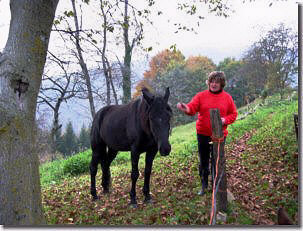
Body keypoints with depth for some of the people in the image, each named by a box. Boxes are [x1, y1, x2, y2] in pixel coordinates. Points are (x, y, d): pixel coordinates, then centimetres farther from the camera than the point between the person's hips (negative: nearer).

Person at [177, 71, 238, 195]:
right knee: (203, 161, 10)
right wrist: (185, 108, -39)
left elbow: (233, 114, 6)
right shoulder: (201, 95, -2)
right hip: (203, 134, 0)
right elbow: (192, 108, -16)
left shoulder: (227, 97, 1)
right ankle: (204, 185, 27)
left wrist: (225, 120, -14)